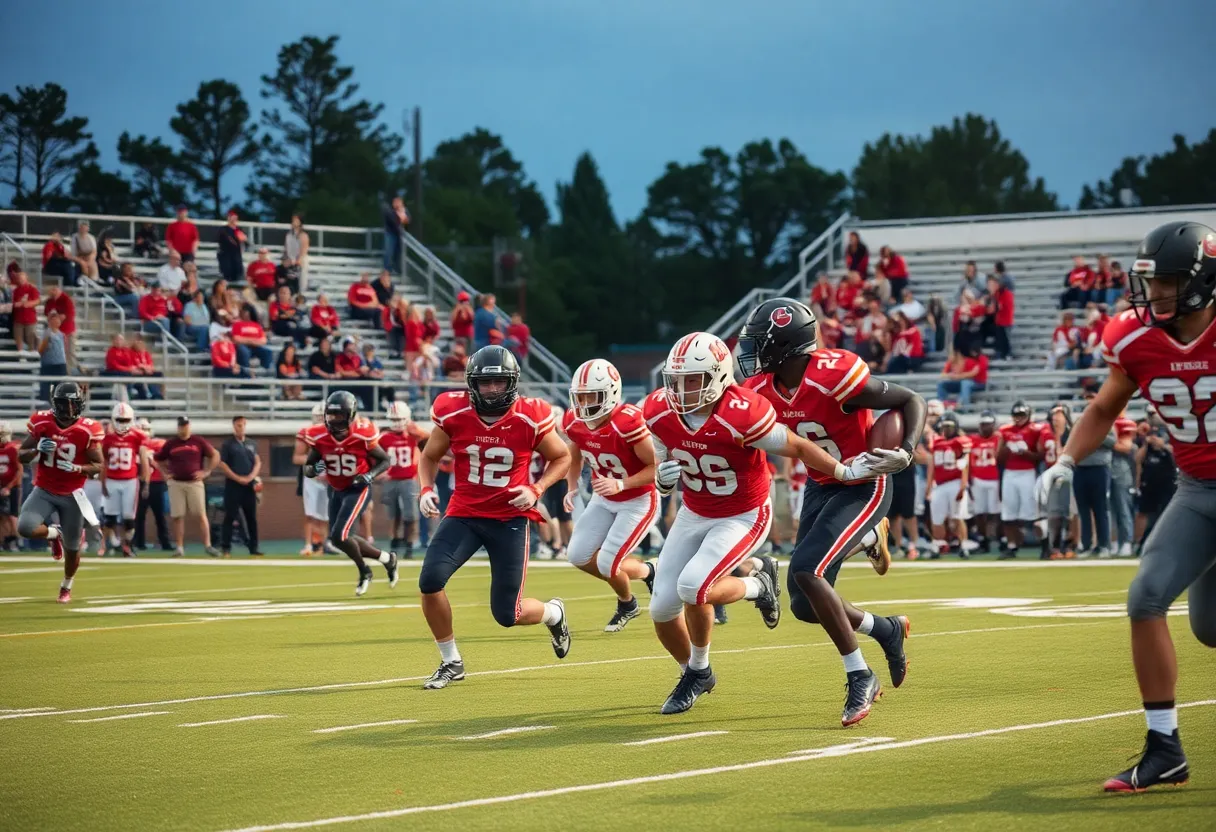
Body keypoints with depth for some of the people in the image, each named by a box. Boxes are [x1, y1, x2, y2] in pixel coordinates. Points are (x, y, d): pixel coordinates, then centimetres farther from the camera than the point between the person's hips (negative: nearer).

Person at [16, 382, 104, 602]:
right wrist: (36, 450, -22)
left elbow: (98, 466, -7)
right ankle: (54, 533, 12)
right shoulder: (41, 423, -9)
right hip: (44, 491, 1)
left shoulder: (88, 430, -14)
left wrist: (76, 468, -26)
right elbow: (21, 456, 0)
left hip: (72, 494, -1)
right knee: (25, 528, -24)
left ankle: (66, 586, 38)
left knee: (71, 549, 6)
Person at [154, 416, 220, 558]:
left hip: (194, 483, -1)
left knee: (201, 515, -4)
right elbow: (158, 459, 17)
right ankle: (179, 547, 7)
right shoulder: (170, 443, 5)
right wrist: (165, 474, 7)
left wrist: (206, 472, 1)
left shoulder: (199, 442, 1)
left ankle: (207, 545, -2)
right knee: (178, 517, 1)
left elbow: (215, 456, 8)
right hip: (176, 484, 1)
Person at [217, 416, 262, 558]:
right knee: (230, 517, -6)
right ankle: (225, 548, -4)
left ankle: (253, 547, 11)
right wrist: (238, 478, -13)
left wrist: (251, 477, -7)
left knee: (252, 517, 6)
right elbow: (221, 464, -8)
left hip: (249, 485, 5)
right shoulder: (227, 444, -2)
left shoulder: (252, 444, 12)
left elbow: (257, 462, 11)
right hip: (233, 485, -5)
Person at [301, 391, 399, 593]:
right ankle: (387, 559, 26)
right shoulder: (319, 437, -12)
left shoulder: (362, 435, -21)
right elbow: (307, 468, -1)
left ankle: (364, 572, 9)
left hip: (358, 489, -6)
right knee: (340, 538, 8)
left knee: (339, 536, -17)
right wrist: (314, 469, -25)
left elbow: (385, 461, -7)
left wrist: (370, 475, -25)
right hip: (336, 491, 6)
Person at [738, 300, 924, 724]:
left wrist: (905, 452, -33)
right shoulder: (764, 390, -6)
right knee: (805, 606, 3)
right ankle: (886, 629, 29)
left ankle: (860, 676, -10)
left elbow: (912, 401, -17)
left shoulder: (834, 376, -27)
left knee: (805, 571, -24)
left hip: (863, 486, -8)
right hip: (820, 487, 8)